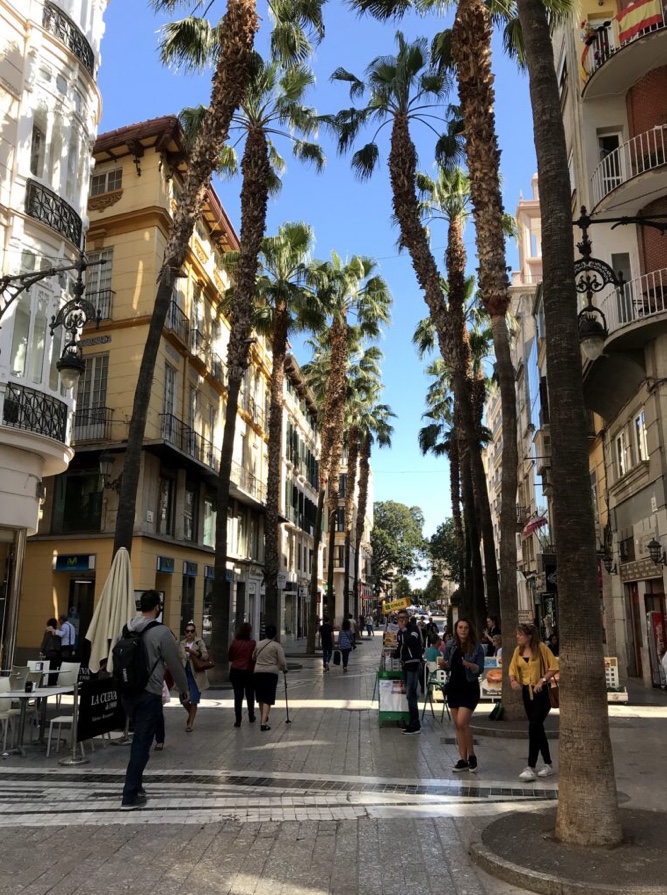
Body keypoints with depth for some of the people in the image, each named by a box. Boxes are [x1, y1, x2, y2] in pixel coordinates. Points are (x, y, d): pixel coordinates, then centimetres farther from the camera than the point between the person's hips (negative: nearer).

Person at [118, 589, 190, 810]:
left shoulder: (127, 628, 4)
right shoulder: (161, 632, -14)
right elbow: (175, 664, -8)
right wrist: (185, 690, 7)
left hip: (127, 693, 7)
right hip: (149, 695, -7)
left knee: (138, 741, 21)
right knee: (142, 744, 0)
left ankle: (136, 787, 28)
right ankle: (130, 796, 3)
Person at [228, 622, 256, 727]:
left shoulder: (234, 642, -4)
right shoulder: (253, 643, -11)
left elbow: (229, 657, 4)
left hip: (235, 671, 1)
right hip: (249, 671, -1)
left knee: (238, 696, 4)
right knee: (250, 695, 17)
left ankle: (238, 720, -1)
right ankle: (251, 717, 29)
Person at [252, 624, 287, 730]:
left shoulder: (258, 644, 8)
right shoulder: (277, 646, -3)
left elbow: (252, 658, 14)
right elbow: (282, 661, -7)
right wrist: (284, 669, 13)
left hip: (257, 672, 4)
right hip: (271, 673, -4)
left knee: (260, 697, 18)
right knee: (268, 699, -2)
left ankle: (263, 718, 35)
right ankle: (263, 722, -12)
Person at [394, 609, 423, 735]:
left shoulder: (413, 627, -9)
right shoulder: (401, 631, 14)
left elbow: (411, 641, -27)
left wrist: (404, 629, -18)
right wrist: (393, 655, 17)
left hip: (413, 664, -8)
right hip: (405, 664, 8)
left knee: (410, 694, -11)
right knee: (410, 694, 11)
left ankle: (415, 725, -7)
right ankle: (413, 723, 17)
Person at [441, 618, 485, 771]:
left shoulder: (477, 647, -8)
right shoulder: (451, 645, 2)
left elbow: (480, 669, -8)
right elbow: (448, 666, 9)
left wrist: (470, 665, -27)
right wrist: (444, 664, -13)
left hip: (470, 688, -5)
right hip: (454, 686, 5)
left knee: (462, 722, -14)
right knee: (457, 725, 8)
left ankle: (471, 755, 7)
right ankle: (463, 759, 17)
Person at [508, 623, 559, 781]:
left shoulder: (541, 648, -11)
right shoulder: (518, 650, 5)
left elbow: (554, 666, -11)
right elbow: (512, 668, 9)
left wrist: (542, 680, -20)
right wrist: (513, 680, -10)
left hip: (542, 692, -6)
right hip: (527, 692, 6)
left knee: (534, 727, -13)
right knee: (537, 728, 13)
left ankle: (531, 768, -10)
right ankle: (548, 765, 25)